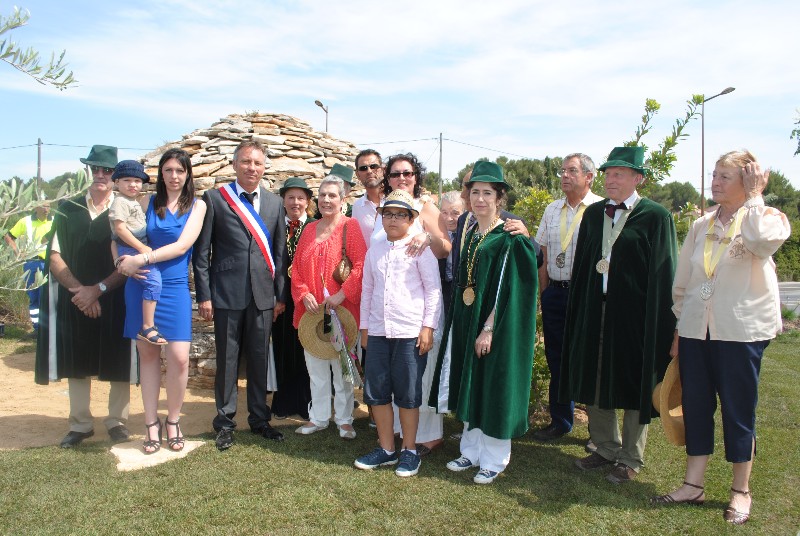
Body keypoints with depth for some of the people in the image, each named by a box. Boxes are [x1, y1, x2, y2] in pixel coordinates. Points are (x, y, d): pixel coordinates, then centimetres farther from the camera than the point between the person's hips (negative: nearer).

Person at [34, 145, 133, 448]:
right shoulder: (68, 209, 6)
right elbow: (54, 256, 3)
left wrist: (98, 289, -15)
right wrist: (78, 289, -11)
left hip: (116, 301, -2)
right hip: (74, 300, 3)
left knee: (118, 363, 4)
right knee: (76, 364, 9)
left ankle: (117, 422, 17)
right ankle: (80, 424, 21)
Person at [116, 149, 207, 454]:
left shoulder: (197, 206, 5)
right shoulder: (147, 202, 10)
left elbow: (182, 246, -8)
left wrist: (141, 259, -15)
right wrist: (122, 262, -12)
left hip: (175, 288, -1)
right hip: (141, 284, 2)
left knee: (179, 357, -9)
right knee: (148, 354, 7)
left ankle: (173, 421, 12)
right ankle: (151, 423, 18)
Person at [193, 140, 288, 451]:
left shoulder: (274, 203, 10)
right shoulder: (214, 199, 1)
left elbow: (280, 252, 10)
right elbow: (201, 252, 0)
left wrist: (281, 295, 6)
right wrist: (204, 296, -5)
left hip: (263, 294, 3)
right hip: (227, 294, -2)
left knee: (260, 360, 10)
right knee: (227, 360, 7)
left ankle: (259, 419, 25)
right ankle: (225, 422, 22)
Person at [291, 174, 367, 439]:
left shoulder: (351, 227, -3)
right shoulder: (309, 230, 12)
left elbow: (360, 265, -13)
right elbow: (296, 266, 9)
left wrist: (342, 294, -19)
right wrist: (303, 294, -6)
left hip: (340, 309, -4)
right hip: (311, 309, 5)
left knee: (341, 367, 3)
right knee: (315, 367, 11)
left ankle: (344, 420, 17)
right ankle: (318, 417, 25)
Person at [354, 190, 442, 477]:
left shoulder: (420, 248, -3)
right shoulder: (374, 251, 11)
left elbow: (433, 290, -3)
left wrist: (428, 327, -8)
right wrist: (364, 326, 15)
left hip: (410, 332, -5)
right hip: (378, 331, 5)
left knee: (407, 394, 4)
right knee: (376, 392, 9)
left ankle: (410, 451, 20)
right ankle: (386, 449, 24)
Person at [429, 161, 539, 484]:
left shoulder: (510, 238, -12)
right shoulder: (469, 234, 9)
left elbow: (506, 287, -17)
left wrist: (489, 329, -20)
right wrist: (461, 323, 9)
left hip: (495, 326, -7)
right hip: (465, 323, 7)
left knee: (493, 388, 3)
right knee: (470, 387, 14)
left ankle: (494, 460, 18)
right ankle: (472, 450, 29)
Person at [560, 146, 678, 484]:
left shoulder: (655, 217, -7)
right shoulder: (594, 214, 9)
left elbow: (662, 277, -8)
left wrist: (659, 327, -11)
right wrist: (576, 314, 8)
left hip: (634, 316, -5)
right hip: (594, 313, 5)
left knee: (633, 386, 8)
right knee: (594, 382, 14)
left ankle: (630, 459, 26)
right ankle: (606, 448, 34)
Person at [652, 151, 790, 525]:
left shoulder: (765, 218, -1)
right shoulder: (701, 226, 11)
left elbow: (764, 242, -27)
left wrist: (753, 197, -15)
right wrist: (678, 328, 13)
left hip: (741, 331, -4)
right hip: (696, 329, 5)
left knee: (738, 410, 5)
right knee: (695, 406, 9)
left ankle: (740, 491, 22)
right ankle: (693, 484, 21)